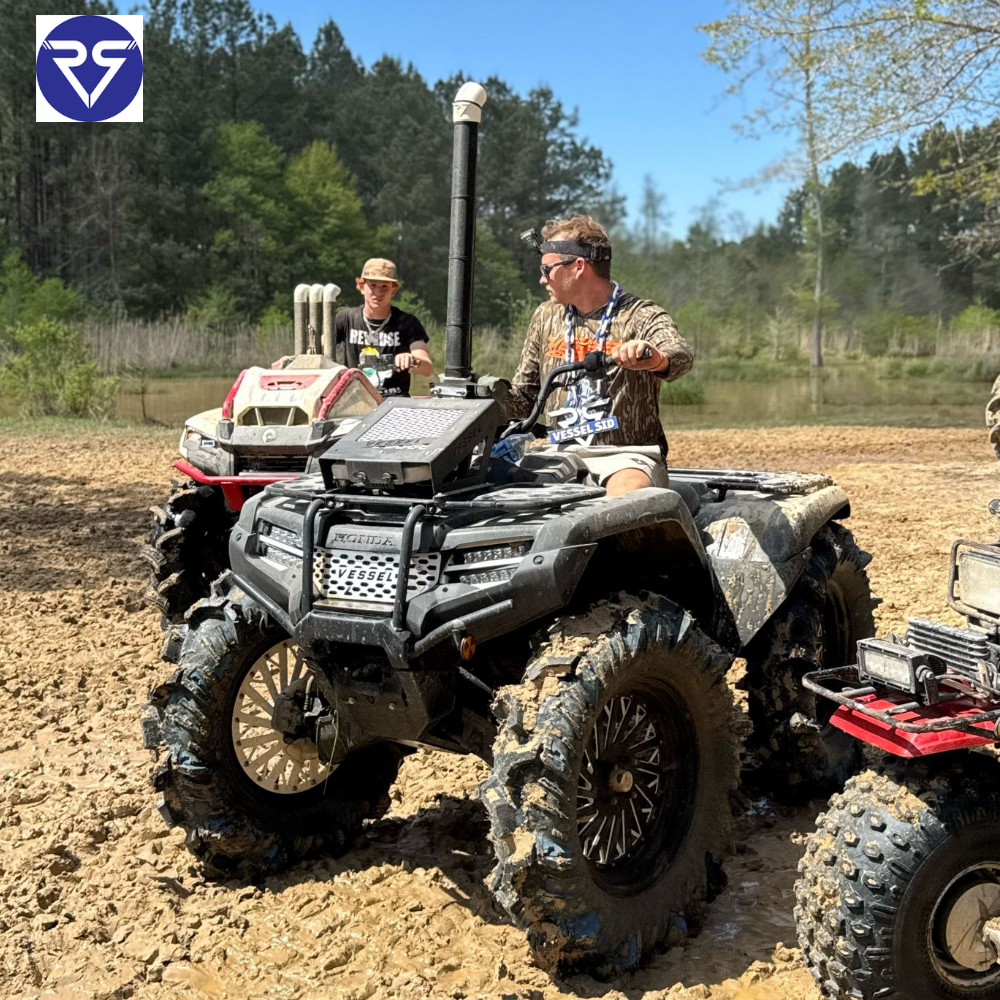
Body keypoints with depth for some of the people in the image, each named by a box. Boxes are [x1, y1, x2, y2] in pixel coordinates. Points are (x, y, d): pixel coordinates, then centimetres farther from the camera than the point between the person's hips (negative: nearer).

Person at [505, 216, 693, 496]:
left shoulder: (641, 316, -3)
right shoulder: (546, 317, 15)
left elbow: (681, 355, -25)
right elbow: (523, 398, 18)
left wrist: (656, 358, -49)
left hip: (627, 454, -5)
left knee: (628, 495, -36)